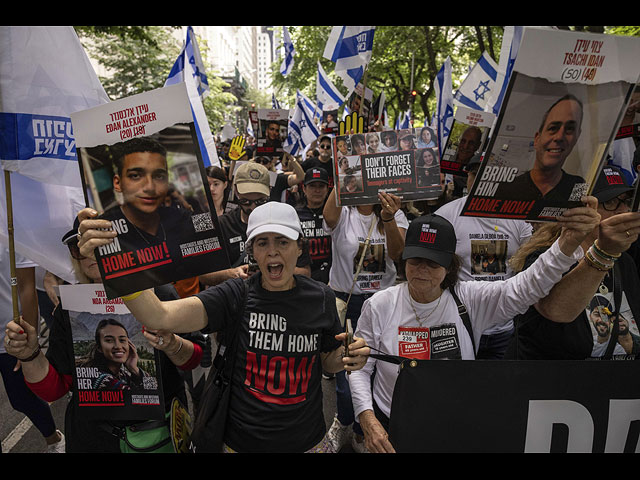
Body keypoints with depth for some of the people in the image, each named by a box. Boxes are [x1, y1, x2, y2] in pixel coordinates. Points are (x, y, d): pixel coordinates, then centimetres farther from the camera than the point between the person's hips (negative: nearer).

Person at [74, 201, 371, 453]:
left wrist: (349, 358, -16)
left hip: (308, 442, 1)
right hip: (244, 442, -1)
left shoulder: (321, 298, -8)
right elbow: (160, 317, -29)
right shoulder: (237, 295, -15)